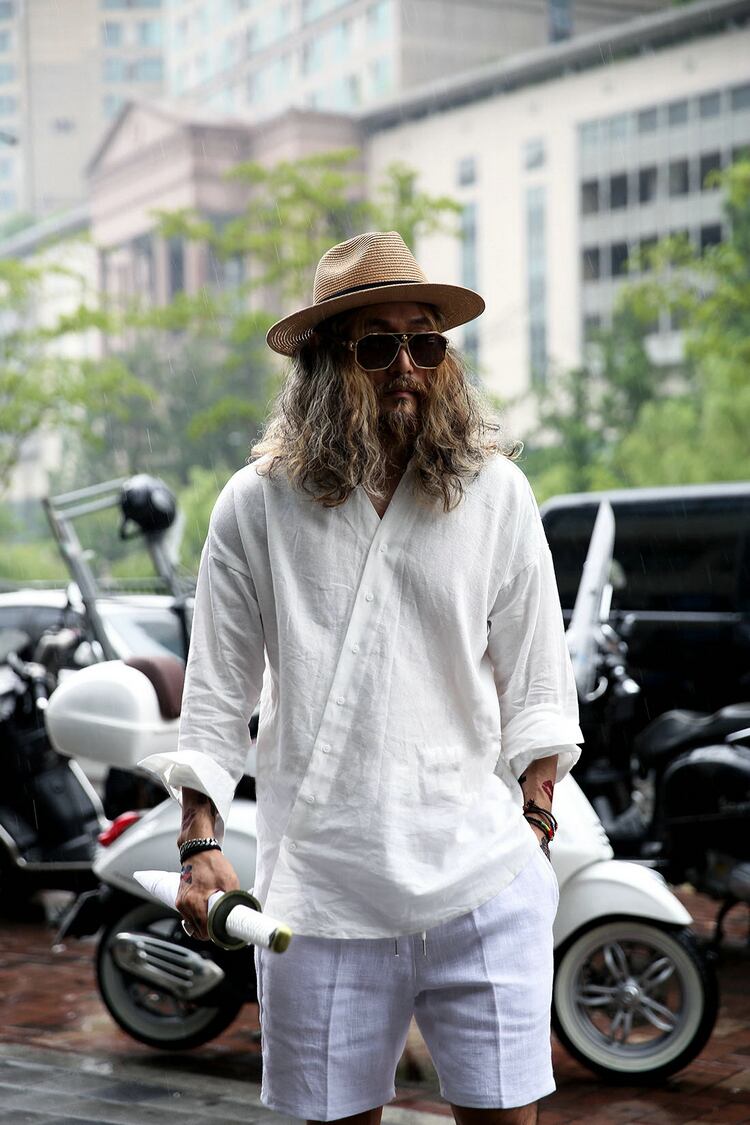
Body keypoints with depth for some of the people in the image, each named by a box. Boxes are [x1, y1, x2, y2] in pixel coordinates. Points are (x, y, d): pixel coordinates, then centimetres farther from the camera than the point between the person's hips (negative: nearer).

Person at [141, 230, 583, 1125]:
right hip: (319, 885, 0)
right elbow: (215, 693, 6)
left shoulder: (495, 492, 4)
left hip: (482, 877, 0)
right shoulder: (257, 505, 1)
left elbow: (536, 682, 10)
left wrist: (535, 825, 5)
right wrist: (201, 842, 0)